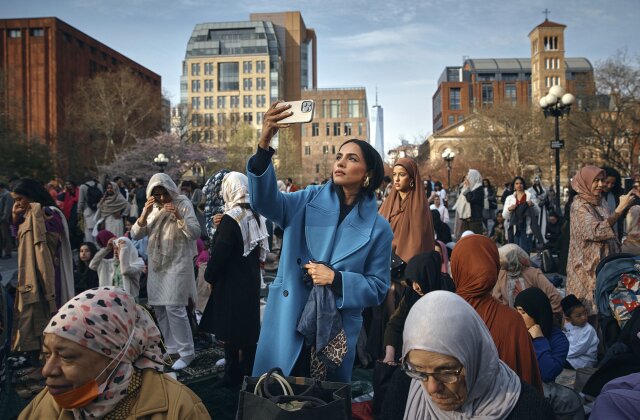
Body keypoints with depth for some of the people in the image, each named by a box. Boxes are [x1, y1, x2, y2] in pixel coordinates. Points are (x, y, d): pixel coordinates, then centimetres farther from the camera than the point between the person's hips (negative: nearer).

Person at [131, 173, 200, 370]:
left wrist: (179, 217, -27)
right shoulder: (150, 208, 8)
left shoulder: (183, 204, -8)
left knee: (174, 307, -12)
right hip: (156, 264, 6)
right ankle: (171, 348, 22)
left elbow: (195, 233, -14)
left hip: (177, 263, -6)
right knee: (159, 307, 9)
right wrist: (144, 215, -15)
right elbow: (135, 235, 0)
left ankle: (187, 352, -1)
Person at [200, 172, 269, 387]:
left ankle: (233, 375, 14)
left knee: (230, 330, 5)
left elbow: (219, 253, -19)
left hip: (231, 283, -7)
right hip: (251, 280, 8)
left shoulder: (231, 218, -19)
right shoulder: (256, 216, 5)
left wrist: (209, 276, -4)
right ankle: (249, 374, 25)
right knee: (249, 328, 15)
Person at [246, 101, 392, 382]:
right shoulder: (309, 201, 0)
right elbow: (266, 202, -19)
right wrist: (264, 145, -32)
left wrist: (336, 279, -16)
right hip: (287, 324, 0)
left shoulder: (377, 228, -1)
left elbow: (378, 288, 0)